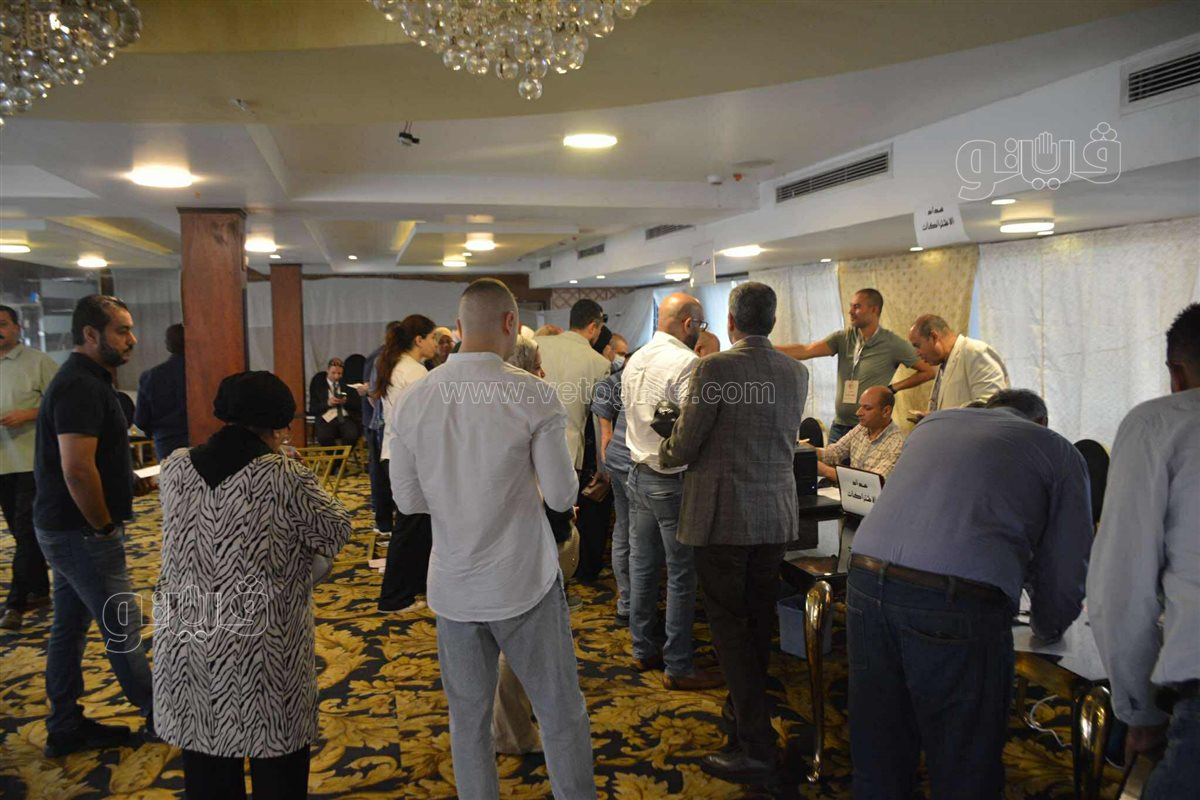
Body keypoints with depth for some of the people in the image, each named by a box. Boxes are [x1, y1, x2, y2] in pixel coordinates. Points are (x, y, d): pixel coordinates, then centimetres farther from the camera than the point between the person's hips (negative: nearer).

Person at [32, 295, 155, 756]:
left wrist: (131, 485, 6)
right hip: (81, 532, -10)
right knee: (123, 628, 3)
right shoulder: (80, 387, -21)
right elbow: (77, 469, -29)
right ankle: (160, 716, 18)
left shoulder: (85, 380, 12)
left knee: (71, 626, 16)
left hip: (67, 529, 10)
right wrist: (104, 526, -18)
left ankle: (66, 728, 27)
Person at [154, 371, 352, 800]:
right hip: (263, 646, -5)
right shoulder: (284, 478, -17)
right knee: (276, 758, 12)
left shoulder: (174, 468, -1)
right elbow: (336, 530, -7)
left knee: (205, 762, 19)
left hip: (186, 641, 5)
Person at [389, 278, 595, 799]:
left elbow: (408, 500, 4)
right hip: (525, 582, -3)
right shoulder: (532, 396, -14)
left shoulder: (414, 400, -3)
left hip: (453, 587, 4)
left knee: (469, 722, 16)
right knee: (562, 716, 11)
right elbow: (562, 495, -9)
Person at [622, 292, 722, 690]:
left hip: (638, 473, 8)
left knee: (642, 566, 16)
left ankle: (644, 649, 29)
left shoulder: (634, 361, 8)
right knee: (682, 576, 2)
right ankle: (678, 667, 11)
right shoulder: (686, 363, -19)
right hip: (672, 481, -8)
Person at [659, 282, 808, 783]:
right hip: (776, 513, 6)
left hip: (723, 515, -6)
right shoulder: (797, 372, 3)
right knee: (759, 617, 20)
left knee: (729, 623, 1)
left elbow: (684, 447, -13)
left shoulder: (715, 368, -16)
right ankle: (748, 708, 38)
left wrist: (664, 454, 9)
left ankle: (757, 745, 3)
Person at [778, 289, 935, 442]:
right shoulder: (842, 338, 3)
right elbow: (806, 351, -9)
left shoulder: (893, 344, -6)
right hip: (839, 426, 4)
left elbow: (928, 371, 1)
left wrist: (893, 388, -3)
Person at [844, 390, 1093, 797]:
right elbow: (1066, 569, 11)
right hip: (959, 606, -4)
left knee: (877, 762, 20)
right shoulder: (1059, 452, 14)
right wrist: (1046, 628, 33)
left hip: (866, 583, 5)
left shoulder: (933, 422, 27)